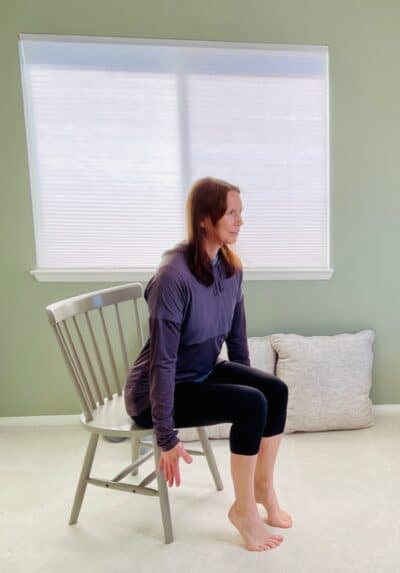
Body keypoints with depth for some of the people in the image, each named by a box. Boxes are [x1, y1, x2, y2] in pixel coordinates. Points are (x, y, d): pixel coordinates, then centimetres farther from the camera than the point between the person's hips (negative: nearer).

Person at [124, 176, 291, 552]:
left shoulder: (230, 267, -4)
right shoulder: (174, 275, -29)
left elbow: (236, 334, 7)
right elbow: (162, 361, -27)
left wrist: (247, 380, 14)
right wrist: (167, 438, -22)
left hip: (203, 373, 7)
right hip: (156, 392, -7)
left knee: (276, 390, -11)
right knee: (251, 405, -23)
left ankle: (262, 486, 13)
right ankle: (243, 509, 1)